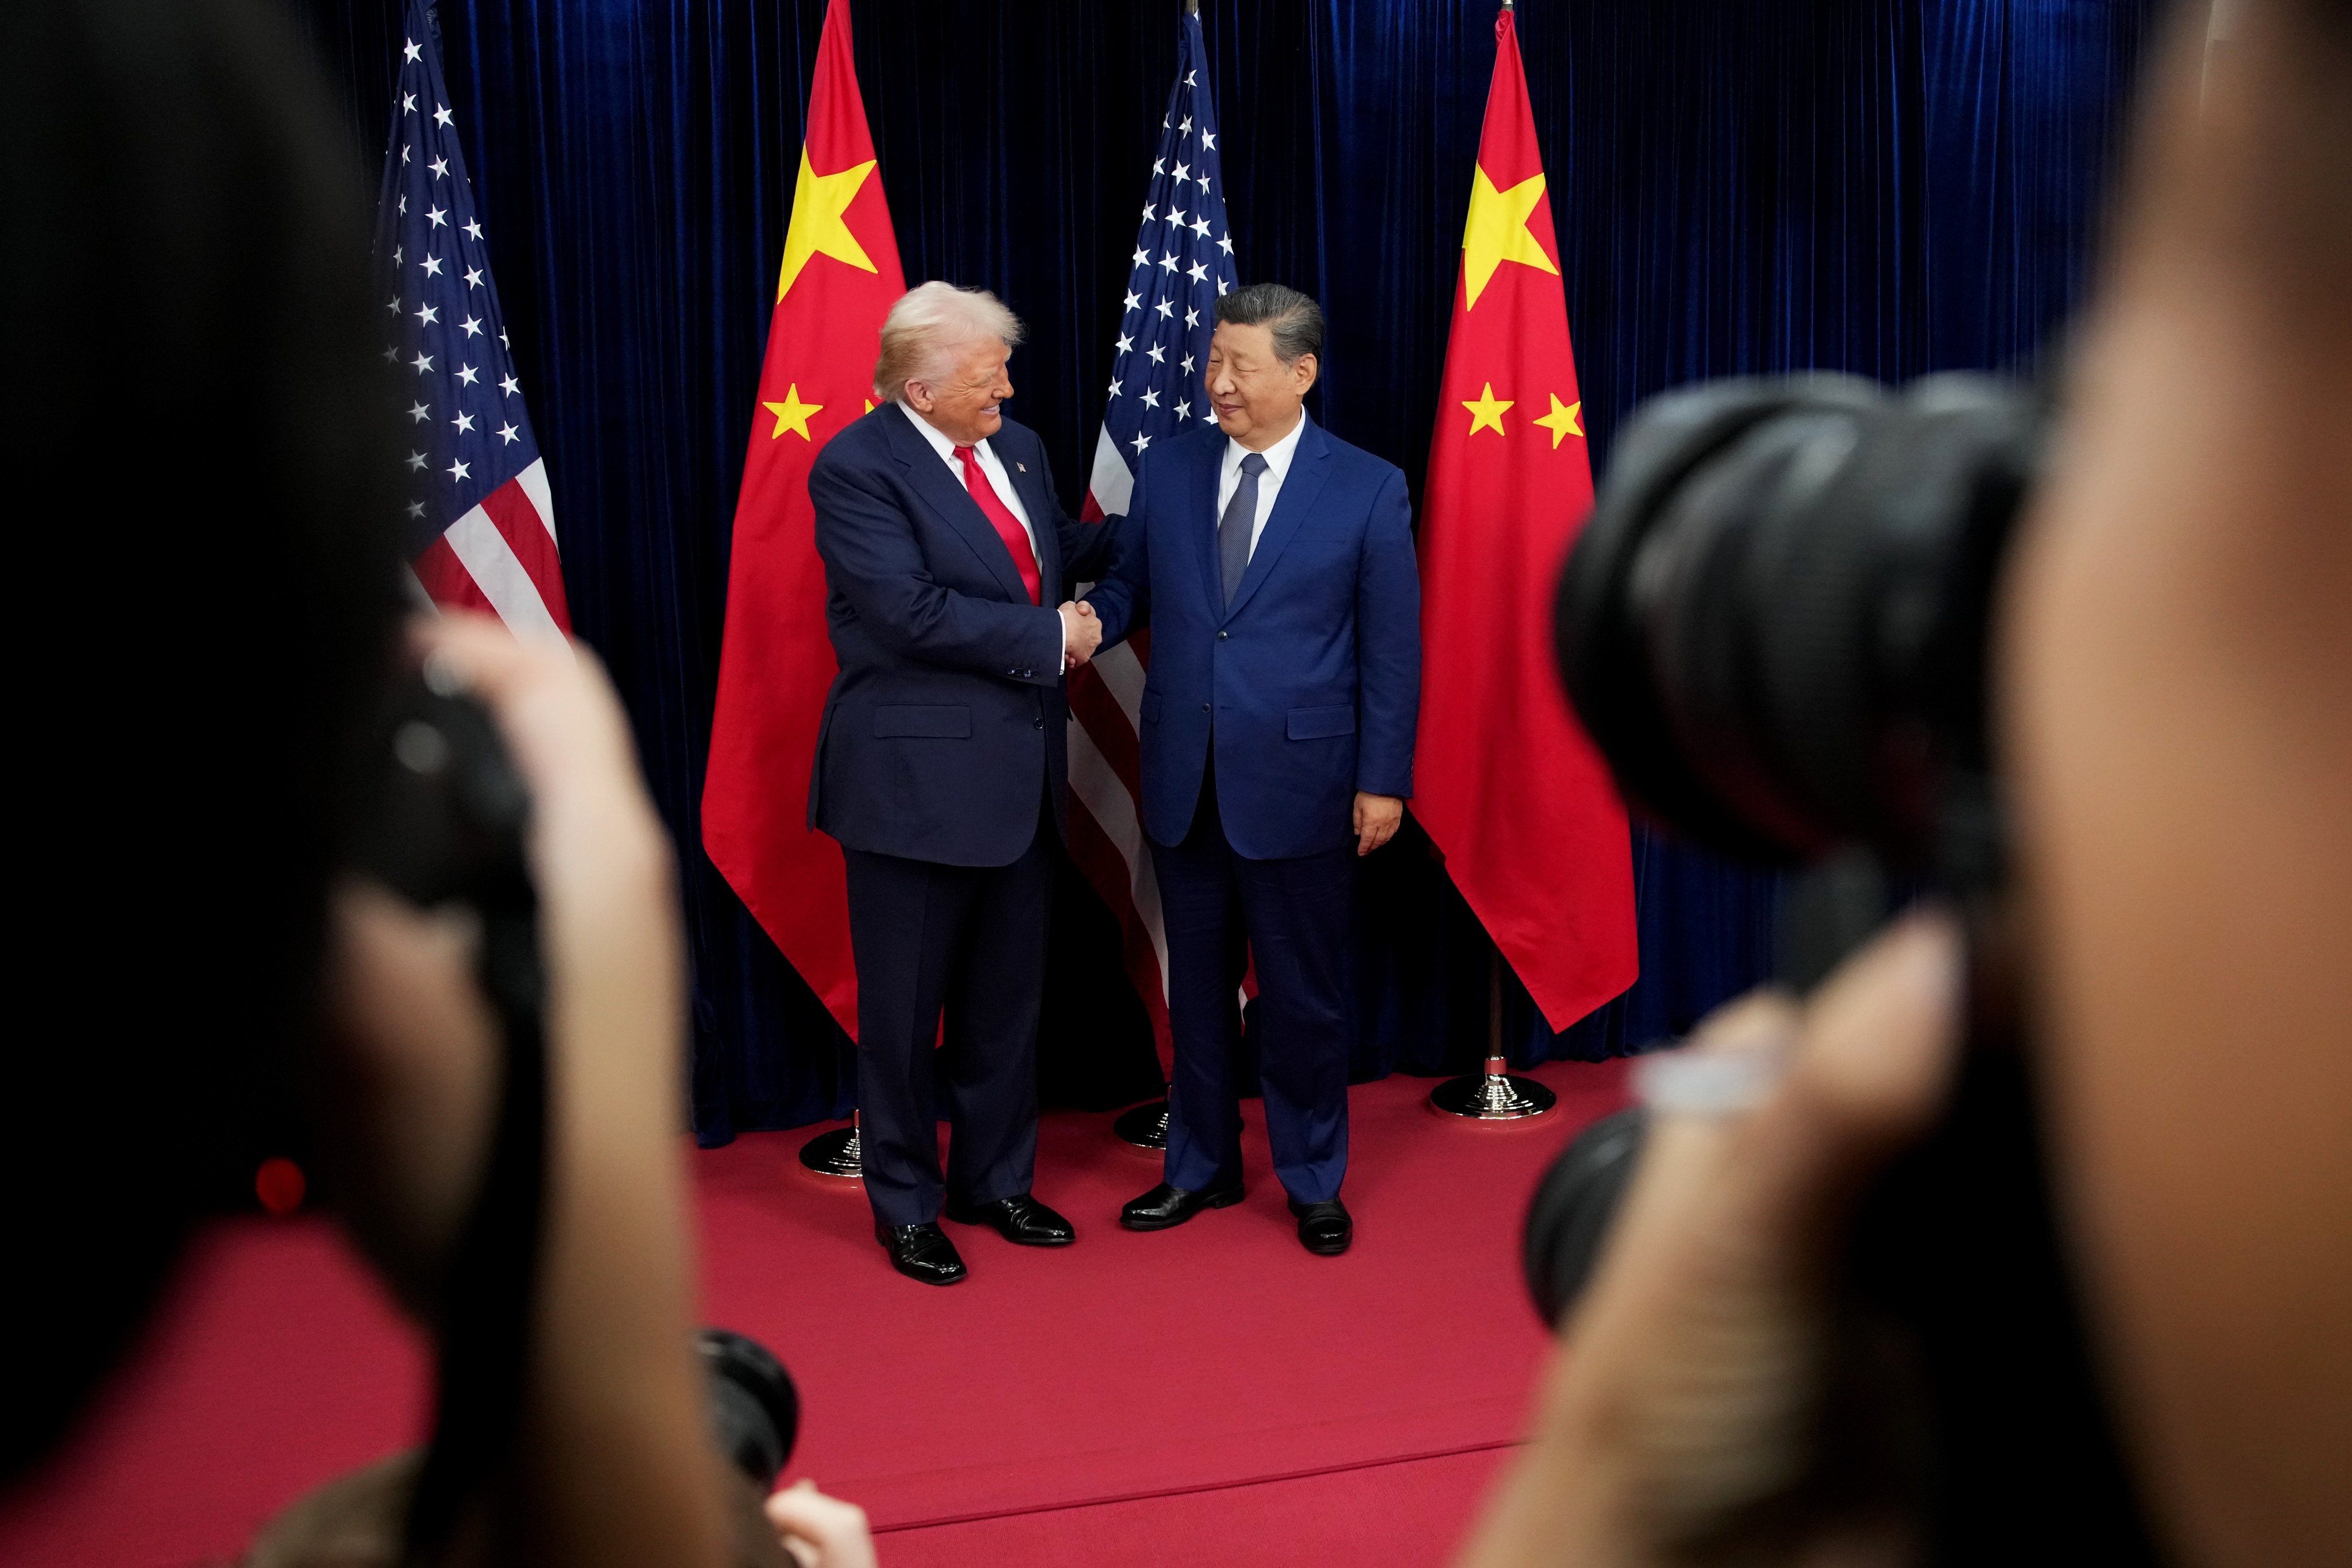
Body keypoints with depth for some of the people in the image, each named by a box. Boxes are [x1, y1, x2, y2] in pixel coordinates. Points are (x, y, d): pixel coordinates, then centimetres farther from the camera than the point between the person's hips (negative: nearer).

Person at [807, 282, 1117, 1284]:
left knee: (1007, 998, 18)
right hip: (917, 779, -7)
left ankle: (995, 1181, 35)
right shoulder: (856, 468, -15)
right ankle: (906, 1208, 24)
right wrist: (1051, 637, -17)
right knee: (905, 1008, 8)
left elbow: (1065, 549, 24)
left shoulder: (1017, 449, 8)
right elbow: (911, 611, -24)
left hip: (1020, 771, 7)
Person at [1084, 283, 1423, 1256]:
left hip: (1297, 784, -3)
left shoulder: (1369, 490, -5)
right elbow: (1130, 589, 10)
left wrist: (1384, 781, -6)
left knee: (1304, 995, 8)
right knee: (1197, 988, 15)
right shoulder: (1167, 471, 4)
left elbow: (1392, 650, -4)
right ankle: (1202, 1166, 32)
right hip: (1184, 781, 4)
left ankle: (1313, 1183, 27)